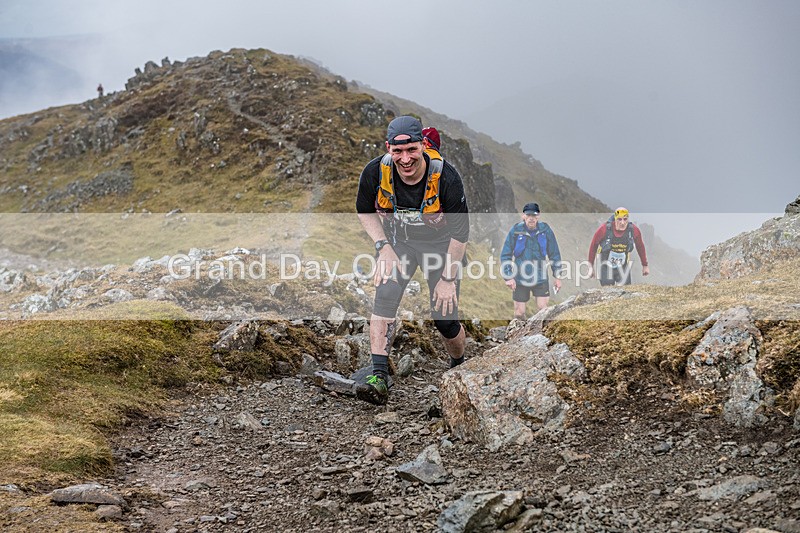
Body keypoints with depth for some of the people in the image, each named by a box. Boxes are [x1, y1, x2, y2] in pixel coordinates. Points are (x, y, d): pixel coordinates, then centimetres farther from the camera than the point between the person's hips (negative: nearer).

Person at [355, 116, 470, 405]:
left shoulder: (446, 177, -31)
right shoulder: (375, 172, -25)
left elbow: (460, 231, -19)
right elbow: (365, 210, -3)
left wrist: (448, 279, -16)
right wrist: (383, 248, -15)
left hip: (440, 245, -2)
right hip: (397, 241, 2)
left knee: (445, 318, -2)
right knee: (385, 297, -24)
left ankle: (459, 368, 30)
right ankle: (379, 378, -25)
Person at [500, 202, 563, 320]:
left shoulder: (545, 230, -3)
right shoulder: (515, 230, -7)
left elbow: (554, 254, 6)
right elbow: (505, 255, -2)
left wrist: (557, 276, 6)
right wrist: (508, 277, -9)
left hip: (540, 278, 0)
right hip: (520, 279, 0)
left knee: (543, 310, -5)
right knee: (519, 313, 5)